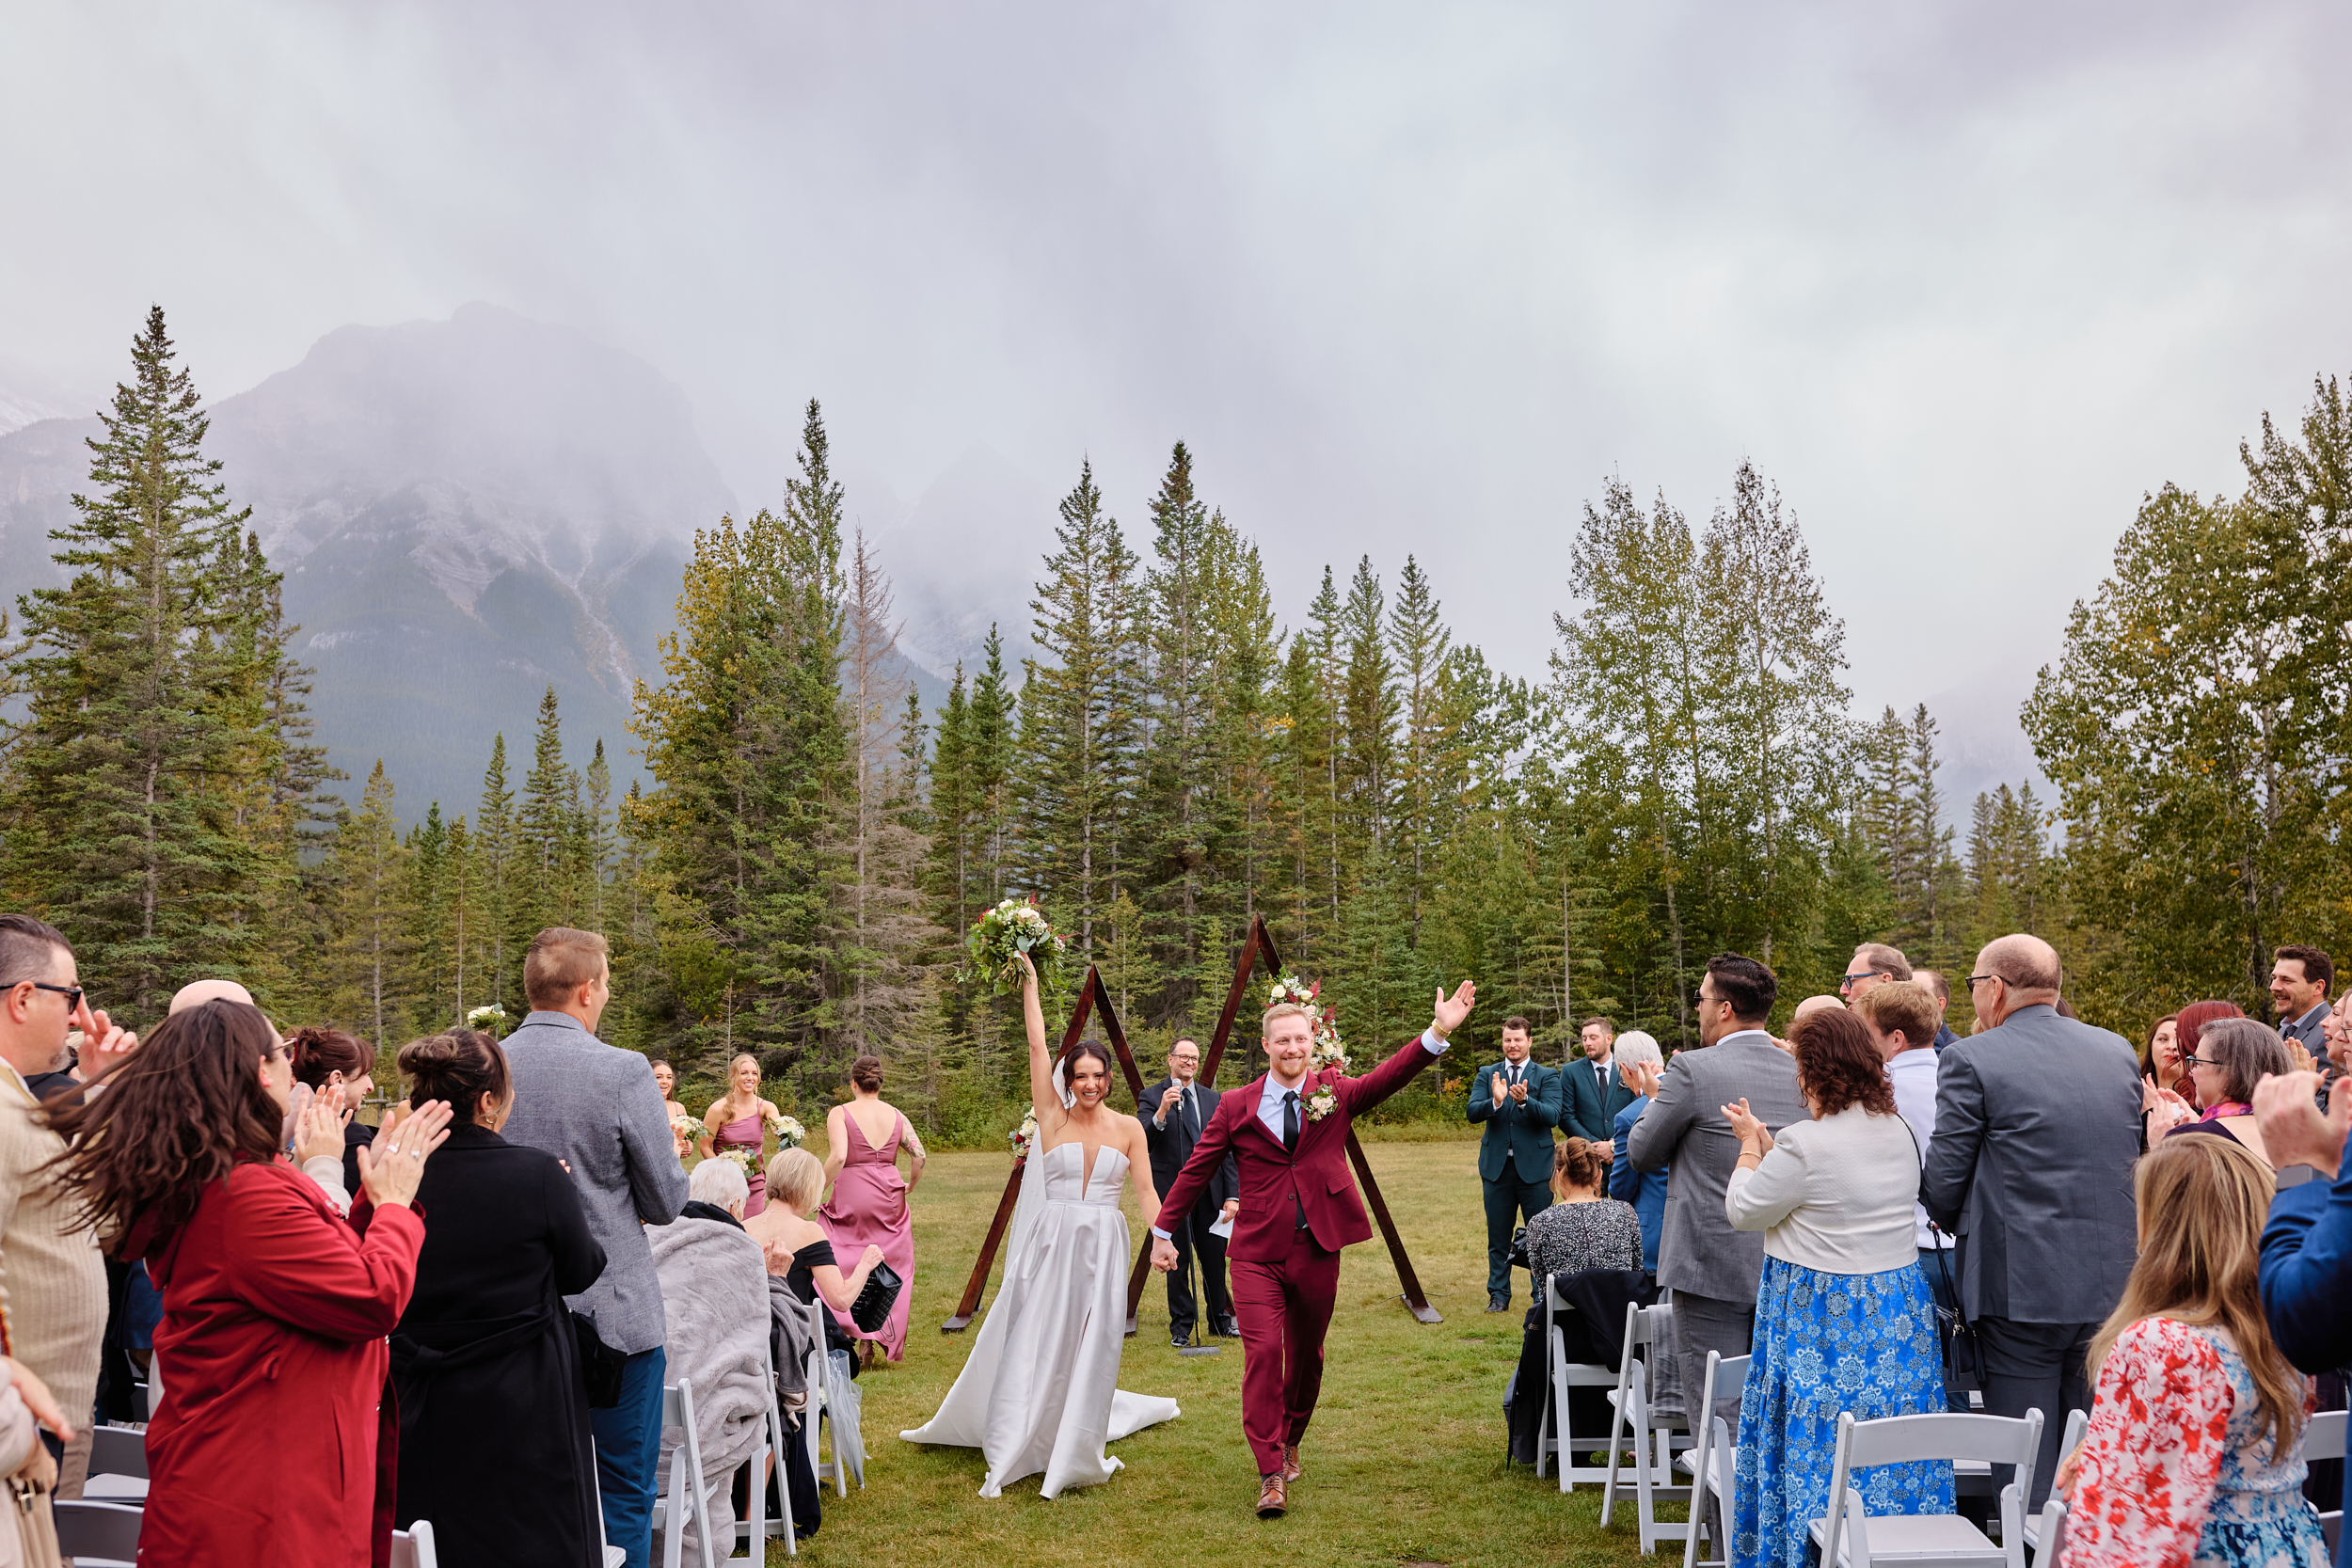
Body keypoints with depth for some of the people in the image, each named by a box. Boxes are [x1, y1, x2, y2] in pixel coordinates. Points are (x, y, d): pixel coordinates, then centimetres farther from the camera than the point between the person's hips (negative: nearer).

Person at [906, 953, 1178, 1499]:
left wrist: (1163, 1239, -11)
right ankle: (1009, 1453, 9)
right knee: (1033, 1345, 0)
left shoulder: (1128, 1128, 5)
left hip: (1104, 1248, 1)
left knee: (1091, 1349, 5)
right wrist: (1030, 982, -6)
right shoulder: (1053, 1117, 0)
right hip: (1053, 1244, -1)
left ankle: (1077, 1451, 20)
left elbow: (1145, 1191, 4)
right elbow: (1037, 1046, -4)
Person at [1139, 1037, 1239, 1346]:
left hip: (1210, 1193, 3)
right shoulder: (1152, 1097, 0)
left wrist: (1232, 1194, 2)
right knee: (1177, 1263, 4)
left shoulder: (1212, 1098, 11)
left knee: (1215, 1260, 8)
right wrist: (1162, 1112, -28)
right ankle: (1181, 1326, 15)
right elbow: (1143, 1143, -13)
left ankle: (1220, 1320, 25)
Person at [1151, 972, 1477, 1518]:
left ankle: (1289, 1443, 38)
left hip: (1317, 1250, 2)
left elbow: (1388, 1078, -14)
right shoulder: (1236, 1106, 1)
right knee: (1263, 1352, -13)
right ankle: (1271, 1474, -7)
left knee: (1307, 1355, 14)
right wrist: (1164, 1231, 9)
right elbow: (1196, 1170, 7)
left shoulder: (1334, 1092, 2)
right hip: (1256, 1252, -2)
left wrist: (1438, 1033, -29)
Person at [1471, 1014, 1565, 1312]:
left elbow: (1553, 1115, -12)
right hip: (1497, 1166, 2)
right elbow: (1473, 1112, -6)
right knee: (1498, 1236, 9)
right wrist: (1495, 1102, -26)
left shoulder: (1547, 1076, 2)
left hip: (1534, 1166, -2)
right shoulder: (1486, 1075, 8)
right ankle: (1498, 1295, 19)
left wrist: (1524, 1100, -29)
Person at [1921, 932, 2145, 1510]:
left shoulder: (1970, 1061, -10)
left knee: (2026, 1468, 3)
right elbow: (2133, 1156, 17)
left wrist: (1958, 1226, 14)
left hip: (2021, 1284, -6)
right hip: (2113, 1284, 6)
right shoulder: (2120, 1051, 8)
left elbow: (1943, 1182, -7)